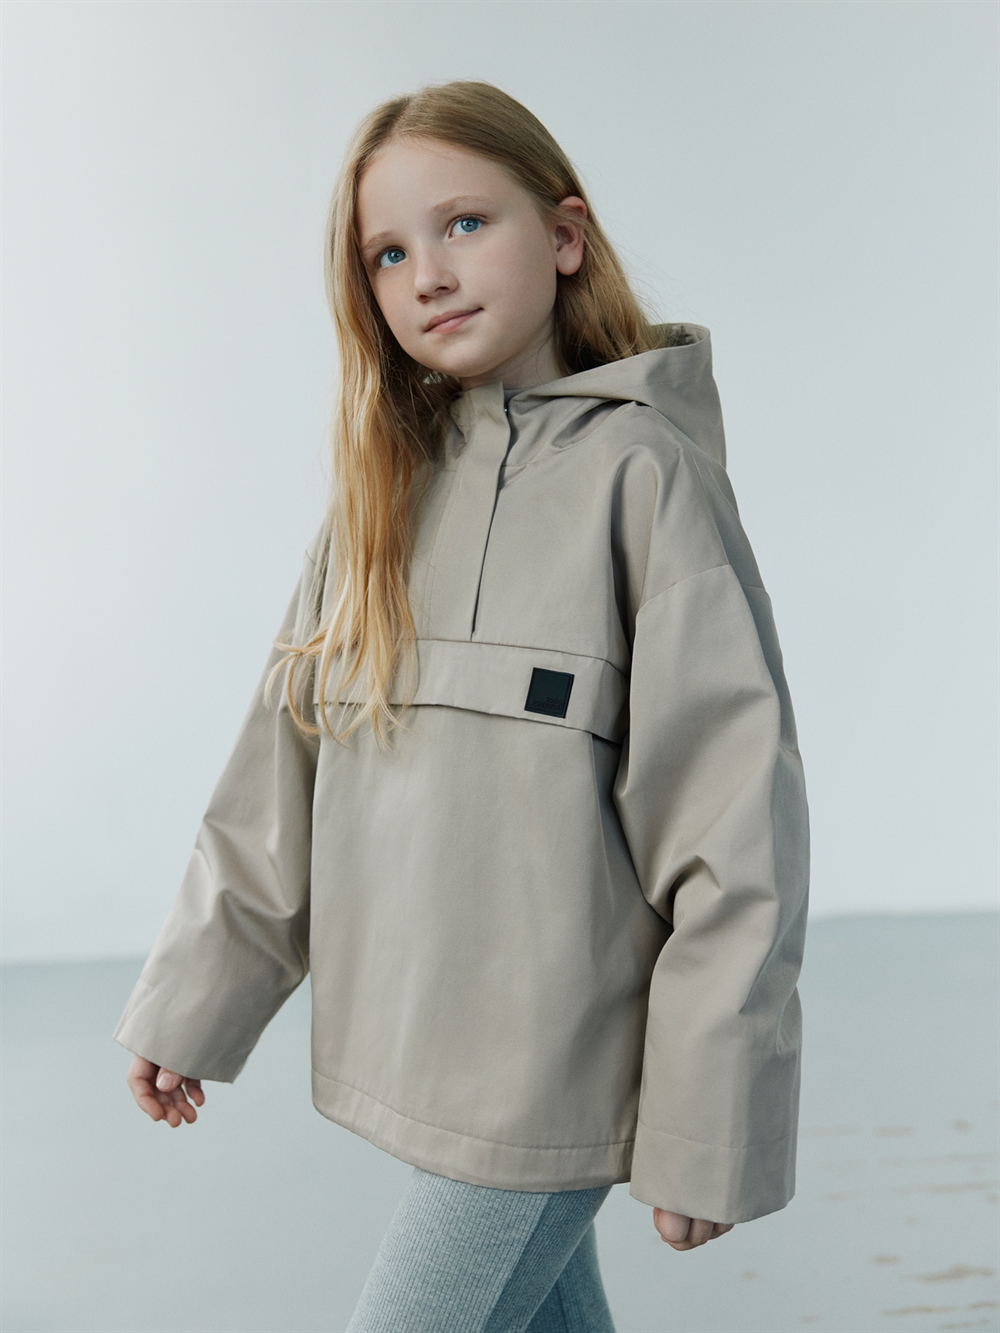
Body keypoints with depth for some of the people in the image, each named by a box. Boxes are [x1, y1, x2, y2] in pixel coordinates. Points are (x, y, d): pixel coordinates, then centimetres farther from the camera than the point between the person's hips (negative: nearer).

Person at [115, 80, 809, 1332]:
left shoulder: (643, 473, -10)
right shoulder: (384, 491, 8)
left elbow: (737, 814, -13)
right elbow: (275, 782, 11)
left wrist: (709, 1127, -13)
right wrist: (188, 1004, 11)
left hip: (554, 1060, -6)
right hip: (413, 1045, 6)